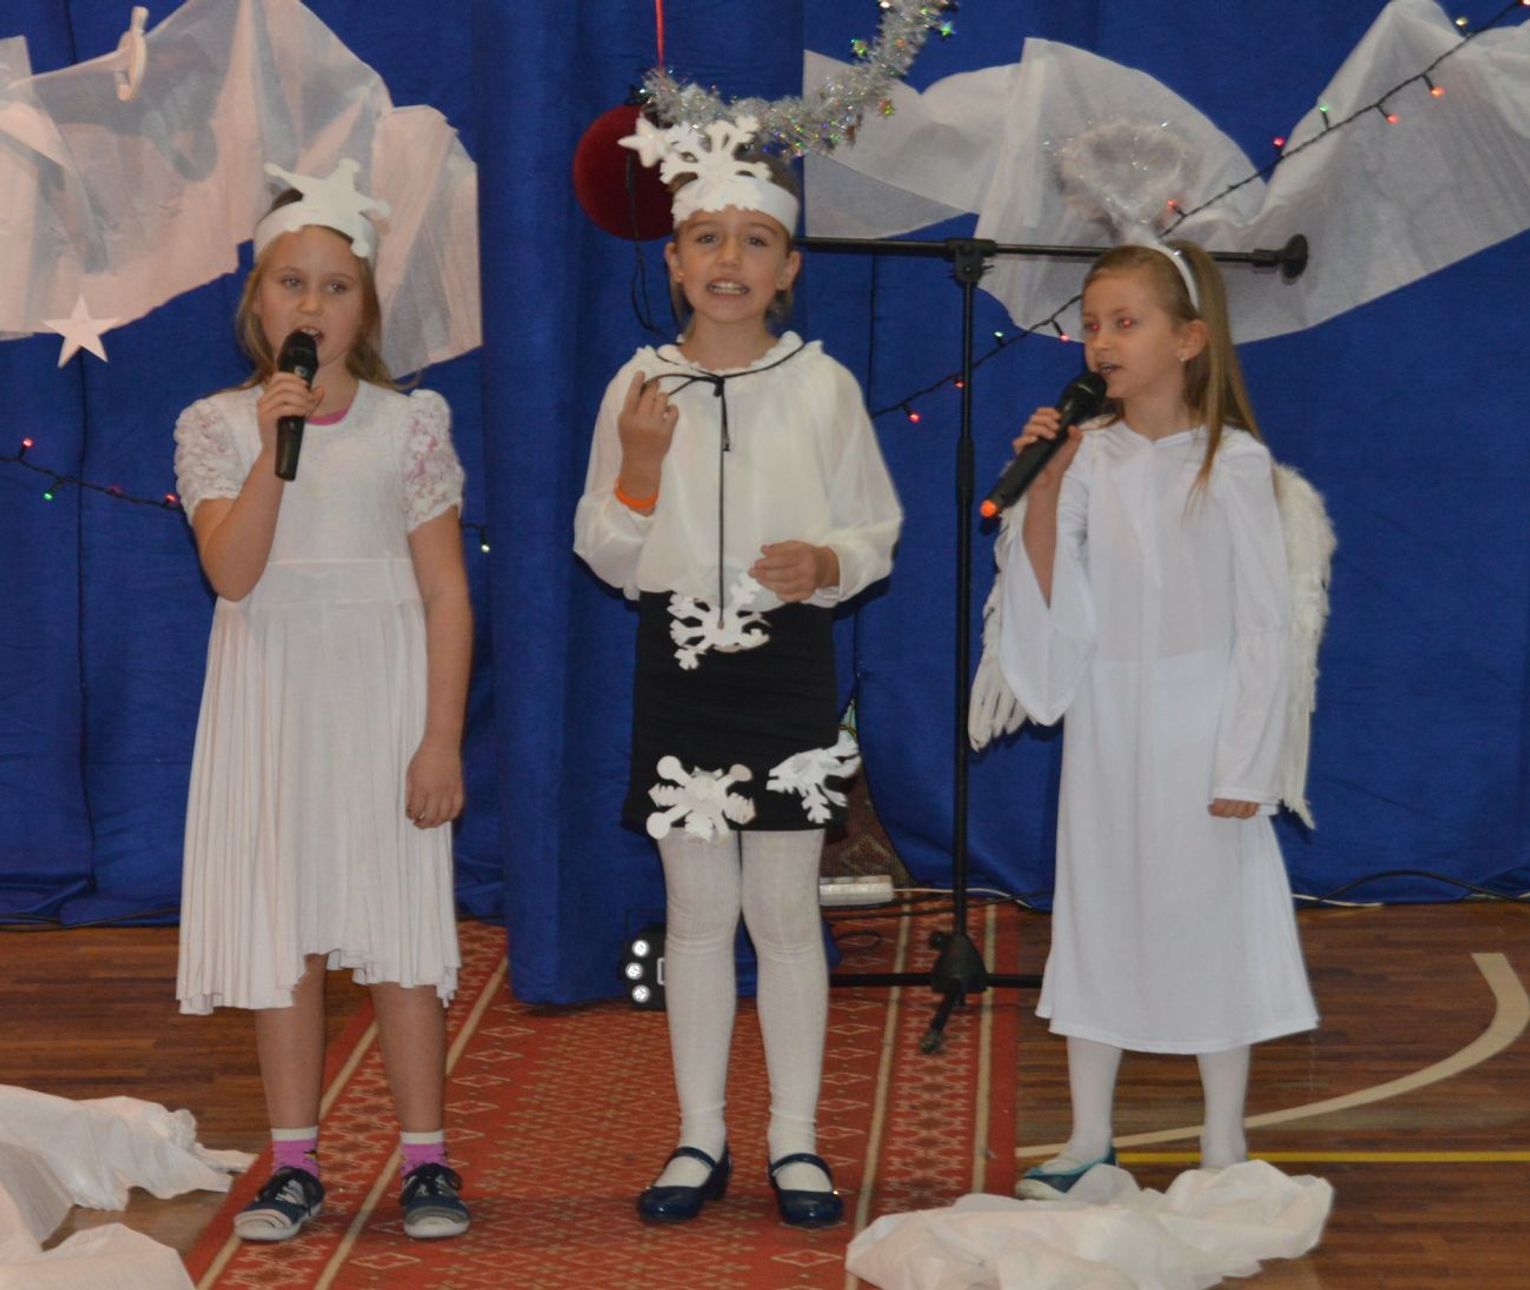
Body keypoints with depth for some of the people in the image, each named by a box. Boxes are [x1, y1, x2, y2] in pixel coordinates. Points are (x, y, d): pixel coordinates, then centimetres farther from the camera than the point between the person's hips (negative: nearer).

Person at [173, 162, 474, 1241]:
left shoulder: (409, 425, 0)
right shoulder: (218, 426, 2)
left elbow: (447, 593, -1)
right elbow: (231, 572, -12)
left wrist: (443, 738, -8)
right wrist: (274, 452, -22)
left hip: (384, 689, -1)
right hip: (271, 695, 1)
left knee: (400, 930, -2)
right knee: (282, 933, 4)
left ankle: (427, 1158, 7)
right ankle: (296, 1163, 12)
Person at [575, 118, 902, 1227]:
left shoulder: (823, 385, -1)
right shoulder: (640, 388, 1)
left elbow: (878, 525, 5)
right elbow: (606, 553, 4)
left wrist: (830, 563, -16)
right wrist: (638, 466, -13)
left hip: (789, 669, -1)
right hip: (678, 666, 1)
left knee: (785, 906, 3)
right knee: (697, 907, 7)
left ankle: (795, 1139, 13)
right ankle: (702, 1139, 16)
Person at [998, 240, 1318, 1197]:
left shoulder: (1233, 463, -9)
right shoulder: (1087, 456, 1)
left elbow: (1263, 625, -8)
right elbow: (1053, 606, -1)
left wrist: (1246, 765, -11)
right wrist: (1043, 487, -13)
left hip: (1198, 724, -4)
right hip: (1105, 719, 4)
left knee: (1208, 916, 2)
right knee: (1097, 911, 10)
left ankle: (1226, 1148, 14)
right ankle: (1091, 1143, 21)